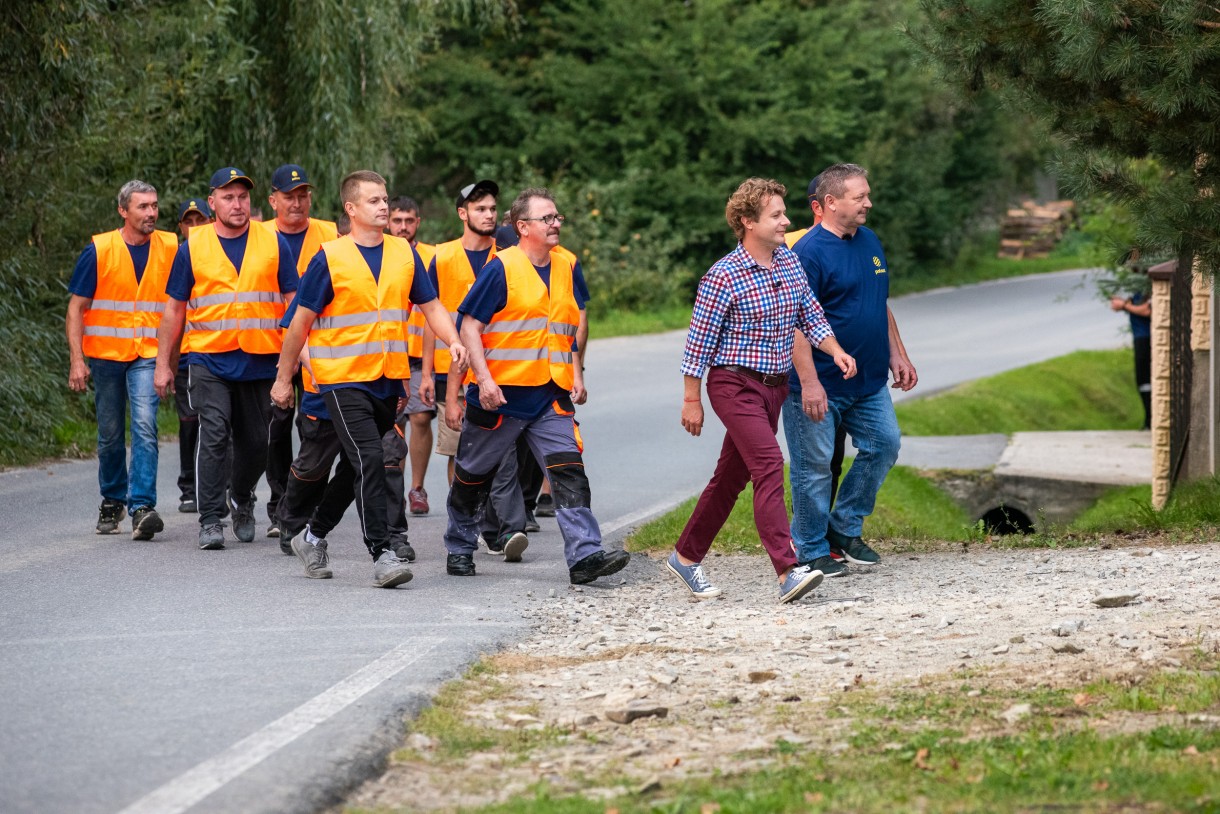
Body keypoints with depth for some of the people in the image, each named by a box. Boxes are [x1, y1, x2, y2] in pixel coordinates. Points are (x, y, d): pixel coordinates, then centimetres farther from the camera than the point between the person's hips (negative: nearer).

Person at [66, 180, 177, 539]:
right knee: (110, 435, 10)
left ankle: (142, 507, -22)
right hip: (106, 353, 0)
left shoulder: (170, 249, 1)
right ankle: (112, 502, 29)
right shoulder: (98, 250, -4)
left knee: (144, 426, -18)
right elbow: (76, 308, -2)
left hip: (148, 354, 0)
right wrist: (77, 359, -10)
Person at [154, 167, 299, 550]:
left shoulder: (274, 243, 5)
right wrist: (164, 364, 6)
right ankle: (210, 520, -9)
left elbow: (293, 302, 7)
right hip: (209, 360, -1)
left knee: (254, 442, 8)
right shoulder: (193, 247, 4)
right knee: (214, 436, -13)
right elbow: (174, 309, 9)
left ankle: (242, 500, 35)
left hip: (260, 361, 1)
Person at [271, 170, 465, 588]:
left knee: (359, 467, 13)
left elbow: (431, 306, 9)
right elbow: (301, 322, -1)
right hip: (343, 377, -5)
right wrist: (283, 379, 4)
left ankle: (314, 537, 31)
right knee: (369, 461, -16)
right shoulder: (330, 258, -7)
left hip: (387, 379, 5)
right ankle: (382, 554, -16)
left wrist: (455, 342, -10)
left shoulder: (404, 253, 6)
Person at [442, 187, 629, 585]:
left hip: (551, 395, 4)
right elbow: (470, 326, -10)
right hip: (500, 393, -4)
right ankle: (459, 548, 29)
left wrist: (576, 373, 13)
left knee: (569, 470, -12)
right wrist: (484, 379, -19)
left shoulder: (566, 267, 9)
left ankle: (584, 555, -19)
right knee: (474, 475, 10)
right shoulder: (501, 268, -9)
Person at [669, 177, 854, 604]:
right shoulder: (723, 276, -14)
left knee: (732, 476, 14)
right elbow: (699, 342, -9)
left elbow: (811, 316, 15)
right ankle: (788, 572, -28)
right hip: (735, 384, -8)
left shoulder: (789, 261, 7)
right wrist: (692, 401, -7)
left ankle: (686, 556, 28)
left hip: (774, 386, 8)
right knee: (769, 464, -20)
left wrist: (837, 352, -2)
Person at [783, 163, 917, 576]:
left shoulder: (869, 241, 10)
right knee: (814, 465, 1)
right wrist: (808, 382, -25)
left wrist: (897, 355, 17)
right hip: (821, 386, -8)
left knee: (883, 446, 9)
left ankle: (845, 529, 23)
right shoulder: (809, 252, -16)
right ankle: (811, 550, 13)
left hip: (868, 382, 8)